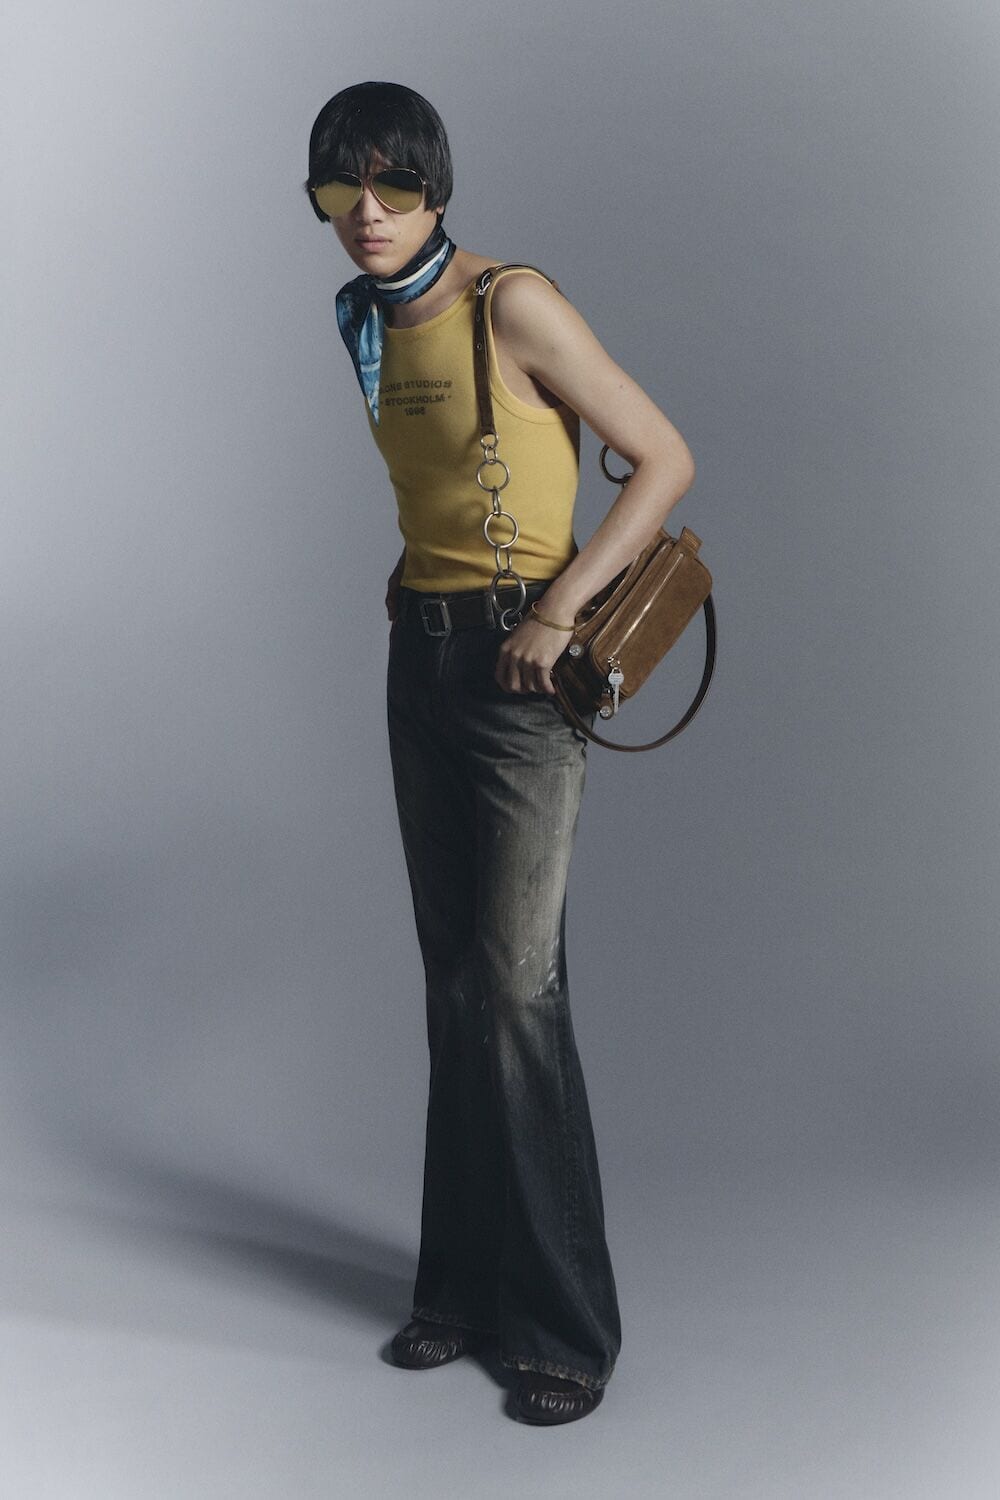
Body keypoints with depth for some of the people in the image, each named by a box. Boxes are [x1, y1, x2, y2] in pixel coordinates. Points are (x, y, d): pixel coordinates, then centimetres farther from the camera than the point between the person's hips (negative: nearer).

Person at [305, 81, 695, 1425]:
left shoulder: (513, 306, -12)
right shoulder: (369, 326, 11)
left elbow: (666, 461, -12)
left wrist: (557, 610, -16)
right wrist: (417, 575, 10)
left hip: (518, 667, -7)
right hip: (421, 660, 7)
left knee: (513, 985, -9)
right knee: (453, 981, 11)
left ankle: (565, 1324, 5)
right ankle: (466, 1282, 22)